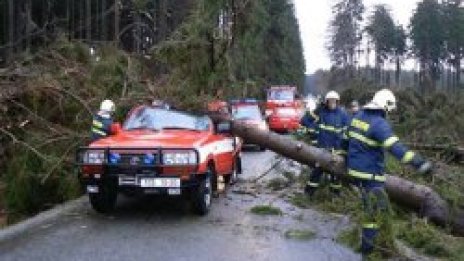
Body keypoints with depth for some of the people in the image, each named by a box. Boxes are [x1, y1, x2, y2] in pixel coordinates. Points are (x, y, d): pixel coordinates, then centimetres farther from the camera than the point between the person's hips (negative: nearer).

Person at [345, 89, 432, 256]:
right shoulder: (379, 123, -22)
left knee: (368, 201, 24)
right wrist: (418, 162, -38)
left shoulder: (359, 116, 6)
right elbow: (395, 146, -34)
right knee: (377, 206, 2)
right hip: (371, 172, -9)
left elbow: (348, 136, 19)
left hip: (354, 168, 9)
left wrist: (345, 157, 33)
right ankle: (367, 245, 5)